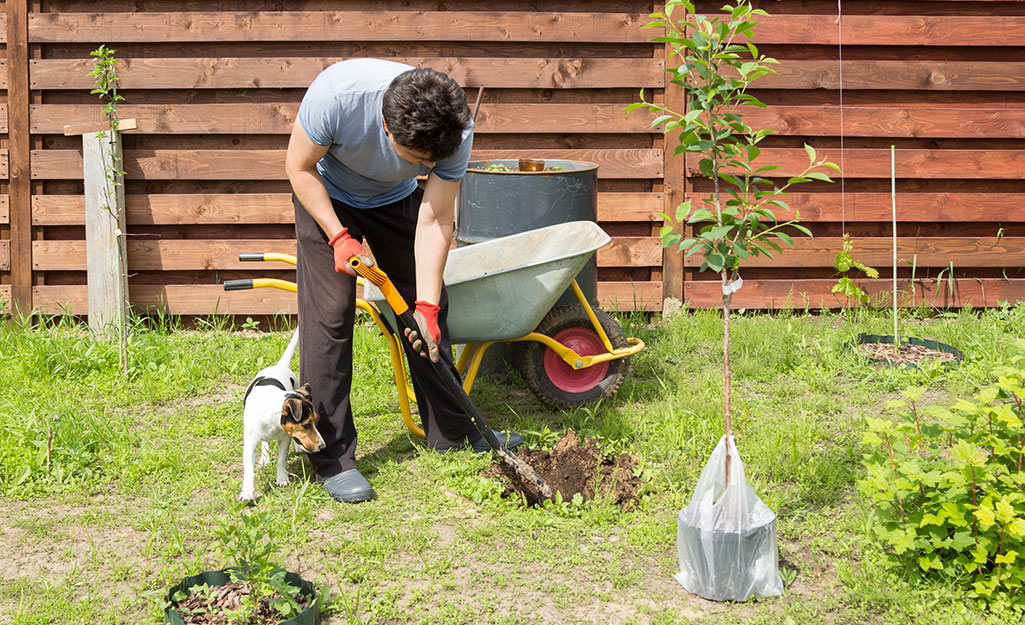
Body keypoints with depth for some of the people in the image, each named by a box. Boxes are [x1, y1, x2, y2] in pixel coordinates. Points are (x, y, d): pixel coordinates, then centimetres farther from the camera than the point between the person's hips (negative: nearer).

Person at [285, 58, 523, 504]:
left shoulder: (455, 130, -32)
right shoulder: (336, 93, -41)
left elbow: (434, 221, -24)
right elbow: (300, 166, -22)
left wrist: (427, 305, -28)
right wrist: (338, 237, -28)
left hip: (395, 199, 3)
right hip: (326, 197, -3)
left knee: (430, 307, 4)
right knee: (329, 315, -11)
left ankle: (451, 432, 20)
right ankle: (332, 457, -4)